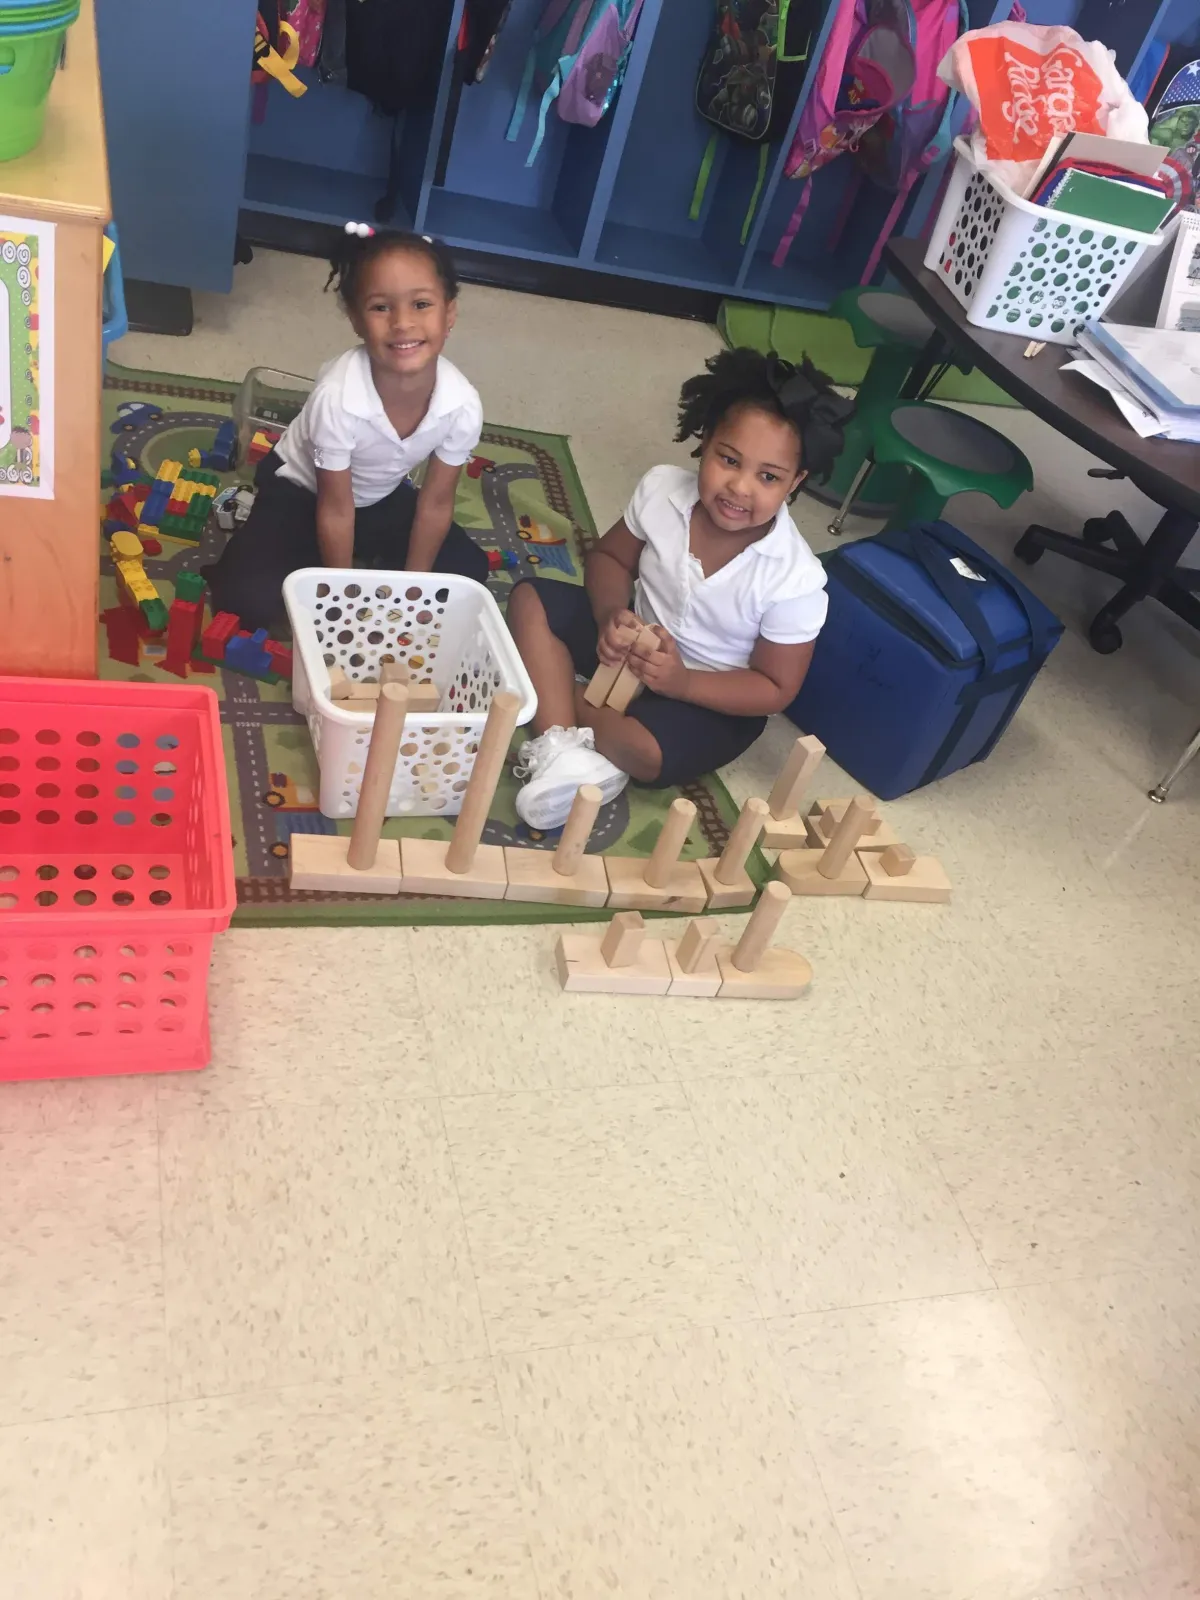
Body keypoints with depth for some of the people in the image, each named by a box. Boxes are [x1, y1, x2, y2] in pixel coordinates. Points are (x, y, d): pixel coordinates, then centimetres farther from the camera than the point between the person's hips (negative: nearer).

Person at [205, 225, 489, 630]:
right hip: (300, 491, -4)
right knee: (250, 602, -23)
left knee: (469, 571, -2)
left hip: (382, 498, 5)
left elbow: (436, 504, -13)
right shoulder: (338, 395, -37)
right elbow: (335, 509, -25)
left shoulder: (463, 405, -26)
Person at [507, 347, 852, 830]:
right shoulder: (662, 489, -18)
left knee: (646, 751, -33)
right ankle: (561, 748, -26)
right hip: (638, 641, 5)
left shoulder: (795, 581, -28)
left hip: (712, 698, -4)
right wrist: (612, 616, -22)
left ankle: (563, 696, -4)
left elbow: (775, 689, -18)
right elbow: (610, 557, 0)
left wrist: (682, 682, -30)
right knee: (531, 600, -11)